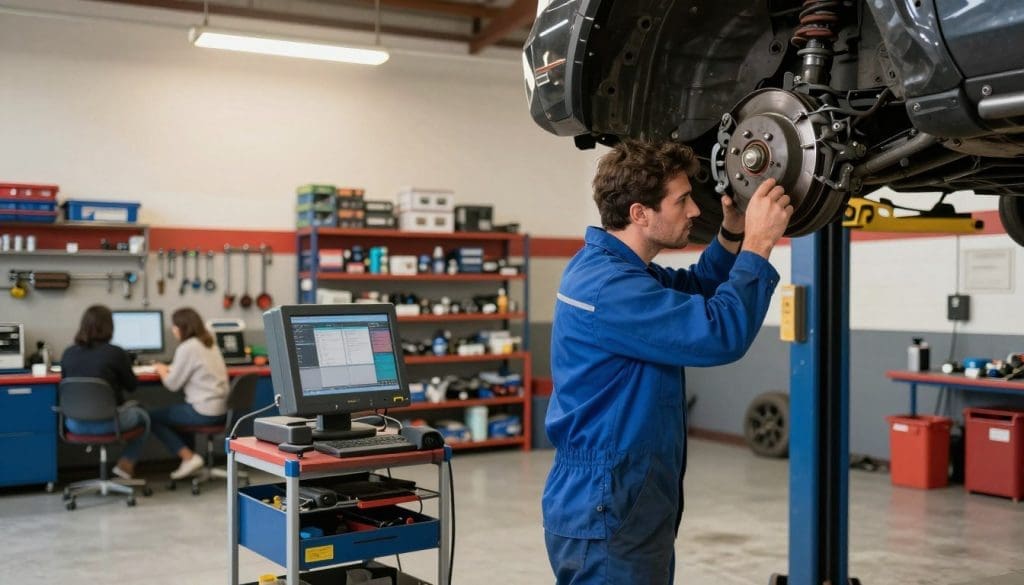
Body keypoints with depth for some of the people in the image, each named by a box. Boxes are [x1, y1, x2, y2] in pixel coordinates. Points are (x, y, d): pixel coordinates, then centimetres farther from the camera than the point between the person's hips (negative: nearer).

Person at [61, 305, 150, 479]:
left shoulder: (68, 353, -1)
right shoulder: (116, 353, -13)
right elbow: (132, 386, 0)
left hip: (75, 424, 5)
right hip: (106, 423, -5)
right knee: (142, 416, 27)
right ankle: (125, 465, 27)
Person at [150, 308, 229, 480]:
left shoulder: (187, 348, -14)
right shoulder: (209, 344, 13)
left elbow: (172, 384, -10)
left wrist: (160, 369, 7)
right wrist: (169, 369, 18)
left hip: (204, 412, -9)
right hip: (220, 409, 9)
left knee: (152, 417, 5)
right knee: (174, 411, 31)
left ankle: (189, 458, -1)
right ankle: (189, 458, 23)